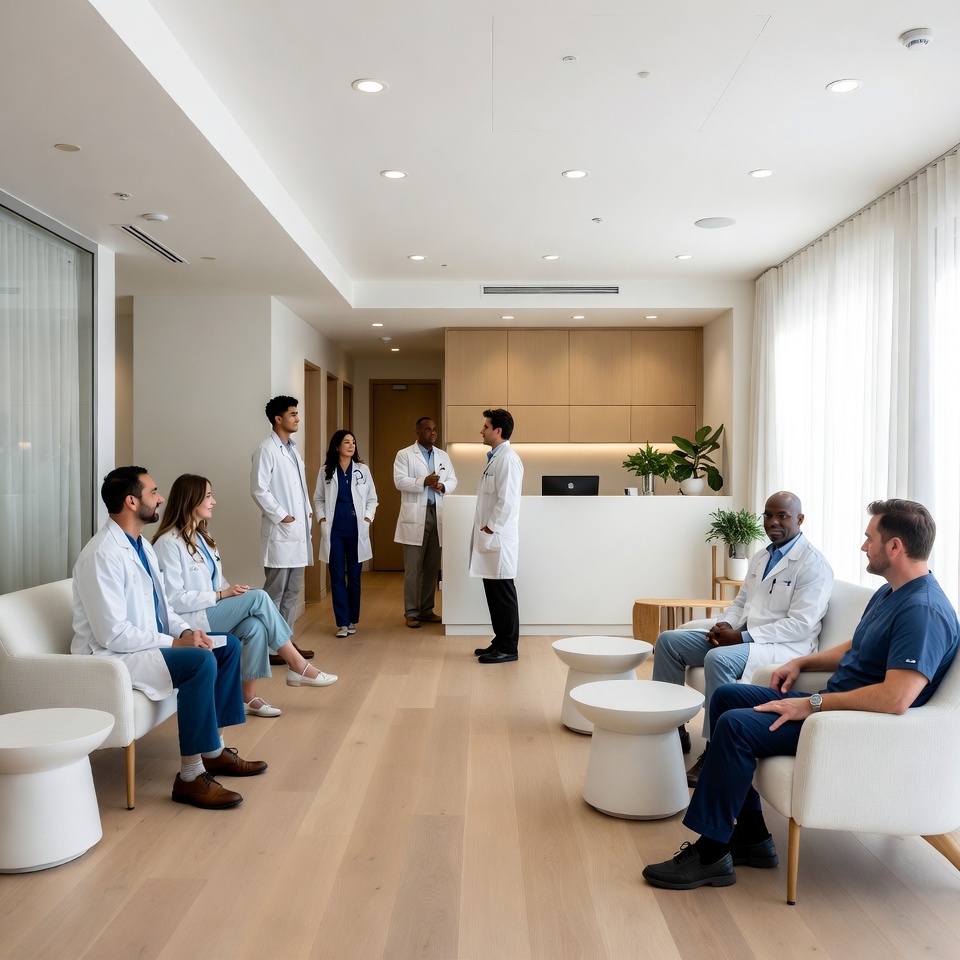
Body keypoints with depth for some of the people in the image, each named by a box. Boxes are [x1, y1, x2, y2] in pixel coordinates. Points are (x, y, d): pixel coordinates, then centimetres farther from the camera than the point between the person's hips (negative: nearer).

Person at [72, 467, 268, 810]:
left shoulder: (142, 545, 8)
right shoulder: (102, 554, -22)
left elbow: (161, 606, 15)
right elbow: (113, 634, -26)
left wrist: (185, 630, -4)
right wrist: (174, 642, -21)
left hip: (148, 644, 10)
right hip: (113, 656, -10)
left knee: (228, 646, 4)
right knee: (200, 661, -29)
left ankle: (215, 751, 11)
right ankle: (190, 777, -20)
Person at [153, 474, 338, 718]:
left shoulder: (201, 537, 15)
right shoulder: (168, 543, -13)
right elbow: (174, 599, -19)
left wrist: (232, 592, -5)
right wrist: (222, 595, -20)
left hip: (212, 610, 8)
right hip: (187, 621, -8)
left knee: (255, 626, -24)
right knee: (258, 597, -23)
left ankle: (248, 696, -17)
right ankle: (297, 666, -15)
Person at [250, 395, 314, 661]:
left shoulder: (294, 450, 17)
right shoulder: (266, 450, -9)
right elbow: (259, 490, -16)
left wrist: (308, 511, 7)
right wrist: (282, 516, -15)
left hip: (299, 530, 8)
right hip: (280, 532, -8)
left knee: (292, 591, 12)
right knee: (275, 592, -3)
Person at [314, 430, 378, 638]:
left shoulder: (363, 469, 5)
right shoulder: (326, 471, 3)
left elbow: (372, 498, 8)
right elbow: (318, 499, 8)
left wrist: (367, 519, -3)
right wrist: (322, 519, -4)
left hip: (356, 530, 1)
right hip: (334, 530, -1)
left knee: (354, 576, 7)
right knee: (337, 577, 0)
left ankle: (353, 620, 18)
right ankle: (342, 622, 5)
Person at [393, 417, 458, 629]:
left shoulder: (443, 456, 16)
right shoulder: (404, 454, 0)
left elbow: (453, 480, 12)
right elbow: (399, 481, -11)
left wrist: (442, 486, -10)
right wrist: (424, 482, -24)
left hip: (437, 515, 5)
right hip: (415, 516, -5)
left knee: (432, 567, 8)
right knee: (413, 568, -3)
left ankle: (427, 610, 18)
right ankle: (411, 612, 4)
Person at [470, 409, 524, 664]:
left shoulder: (508, 459, -14)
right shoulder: (495, 458, 16)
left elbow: (506, 500, -20)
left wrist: (490, 528, -15)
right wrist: (484, 529, 14)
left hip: (498, 537, -10)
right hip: (489, 537, 10)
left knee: (503, 593, -3)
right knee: (493, 592, 14)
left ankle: (508, 648, 5)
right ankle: (500, 642, 22)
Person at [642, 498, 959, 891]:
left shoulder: (924, 610, -23)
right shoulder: (888, 593, 11)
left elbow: (895, 698, -33)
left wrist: (813, 704, -25)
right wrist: (802, 662, 10)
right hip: (832, 704, 11)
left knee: (736, 725, -23)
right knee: (727, 695, 8)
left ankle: (711, 855, -9)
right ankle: (751, 835, 8)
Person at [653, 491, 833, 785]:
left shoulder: (812, 563, -11)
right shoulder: (761, 557, 16)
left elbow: (801, 625, -19)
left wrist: (742, 636, -21)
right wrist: (725, 625, -2)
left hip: (786, 646, -9)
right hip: (742, 636, 9)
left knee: (719, 658, -36)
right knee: (668, 640, -1)